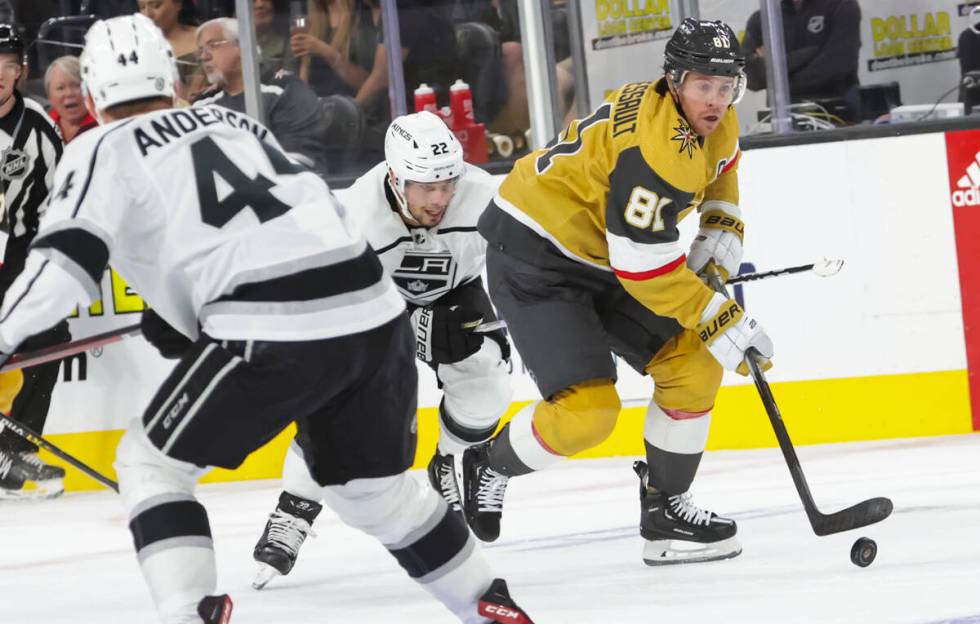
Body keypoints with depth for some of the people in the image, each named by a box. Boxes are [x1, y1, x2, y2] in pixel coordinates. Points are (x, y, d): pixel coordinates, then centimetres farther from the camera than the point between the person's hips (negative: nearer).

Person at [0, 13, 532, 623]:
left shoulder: (104, 151, 8)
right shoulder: (232, 121, 27)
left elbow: (67, 259, -6)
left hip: (274, 334, -6)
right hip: (374, 312, 6)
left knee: (152, 462, 8)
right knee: (372, 483, 26)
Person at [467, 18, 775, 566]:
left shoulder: (716, 120, -2)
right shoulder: (653, 145, -31)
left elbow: (719, 158, 26)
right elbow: (646, 270, -28)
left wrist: (722, 226, 11)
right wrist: (723, 321, -21)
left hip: (597, 256, 10)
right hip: (532, 254, -10)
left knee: (694, 369, 2)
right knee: (588, 411, -18)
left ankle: (666, 511, 14)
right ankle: (488, 468, 8)